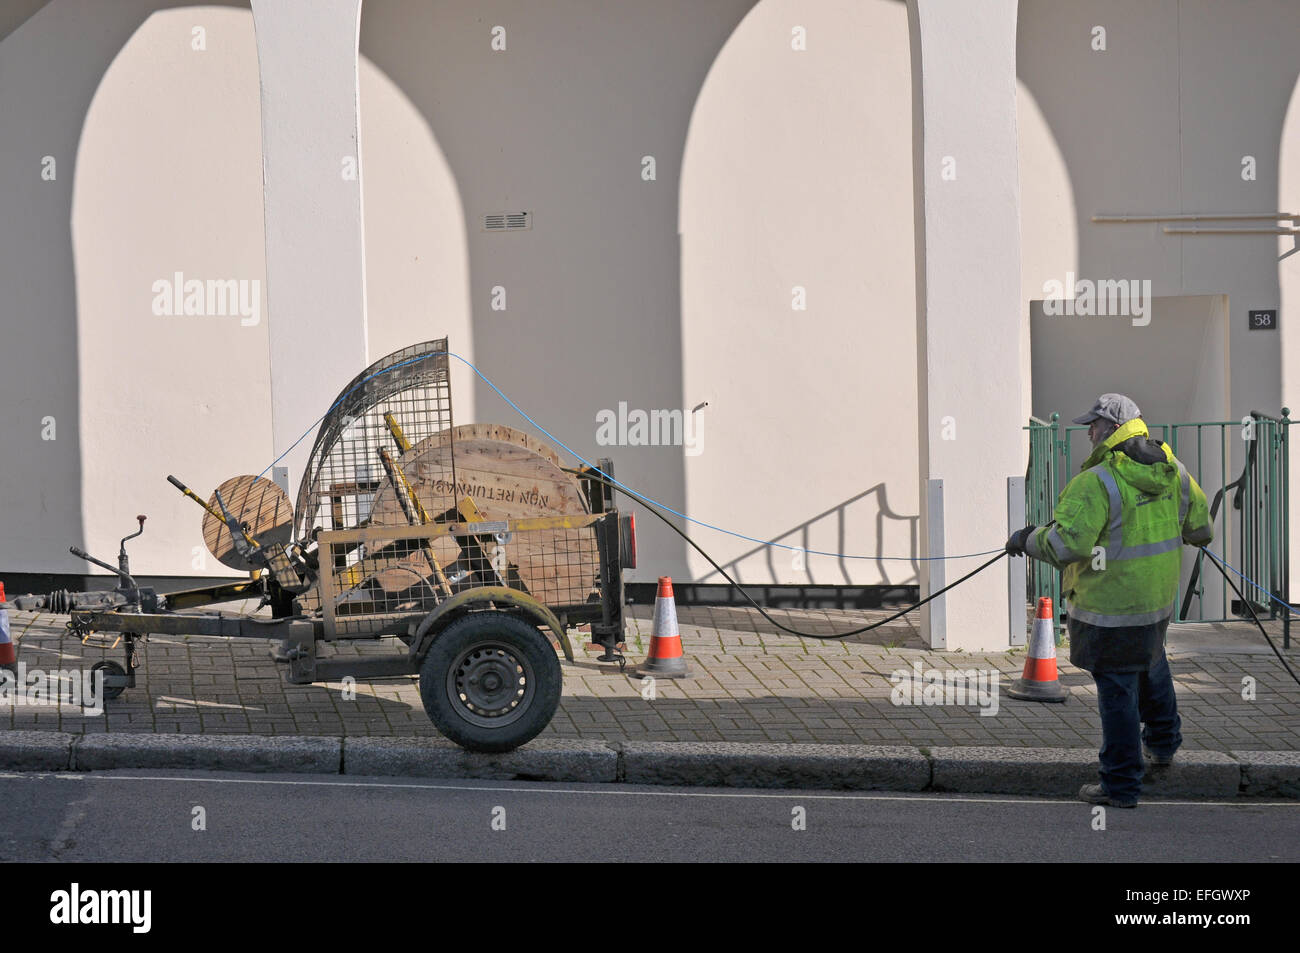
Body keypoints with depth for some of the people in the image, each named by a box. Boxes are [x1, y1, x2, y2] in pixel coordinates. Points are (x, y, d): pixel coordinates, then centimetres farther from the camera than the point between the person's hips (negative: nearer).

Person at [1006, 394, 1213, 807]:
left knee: (1117, 692, 1)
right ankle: (1163, 744, 49)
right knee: (1151, 664, 32)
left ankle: (1121, 785, 10)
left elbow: (1068, 544, -29)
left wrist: (1028, 539, -12)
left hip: (1110, 607, -8)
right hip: (1158, 600, 8)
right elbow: (1200, 528, 11)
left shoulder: (1095, 483, -23)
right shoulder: (1173, 470, 1)